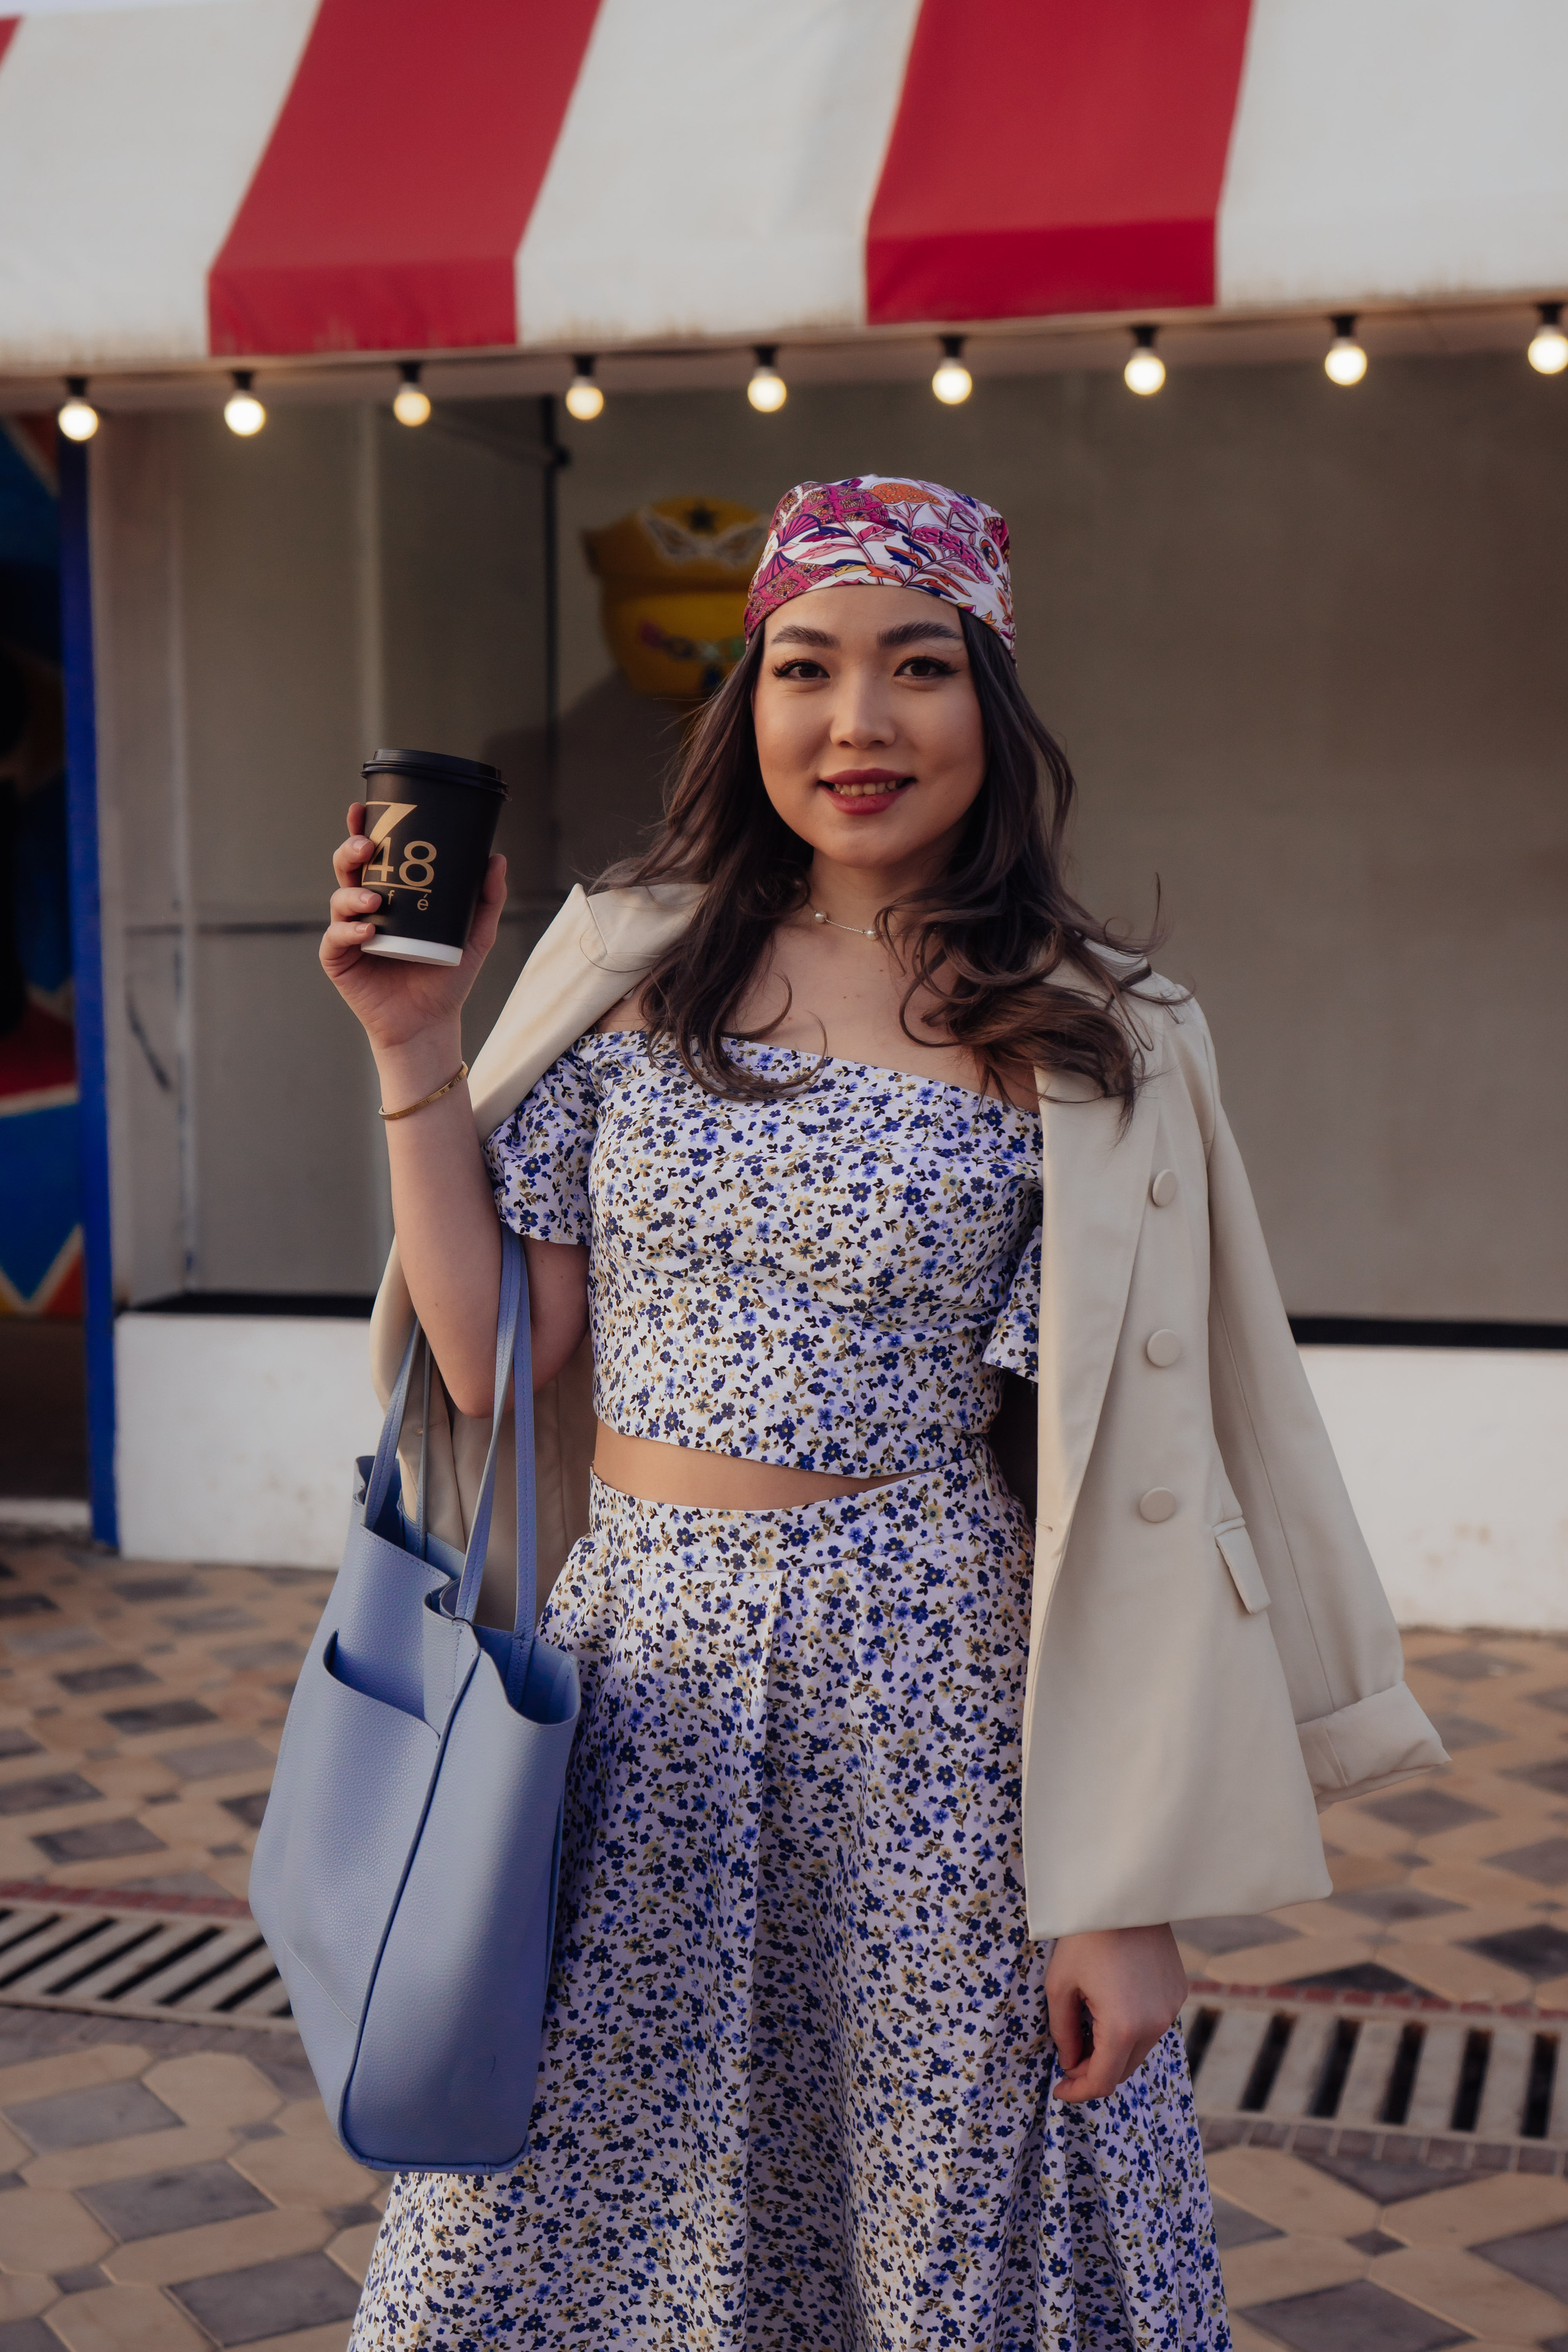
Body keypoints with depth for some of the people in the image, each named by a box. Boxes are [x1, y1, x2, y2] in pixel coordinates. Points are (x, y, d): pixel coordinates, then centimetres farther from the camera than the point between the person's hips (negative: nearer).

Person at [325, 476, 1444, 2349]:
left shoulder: (1089, 1048, -3)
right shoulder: (627, 966, 5)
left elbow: (1133, 1493, -5)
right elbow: (495, 1356, 4)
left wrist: (1130, 1889, -8)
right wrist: (416, 1051, -3)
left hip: (926, 1700, -2)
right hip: (636, 1685, 3)